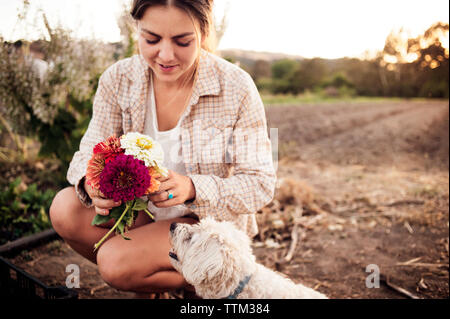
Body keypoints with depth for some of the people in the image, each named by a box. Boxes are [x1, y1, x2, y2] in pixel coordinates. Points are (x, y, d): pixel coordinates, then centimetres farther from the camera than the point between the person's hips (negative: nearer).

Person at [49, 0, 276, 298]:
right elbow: (91, 151, -6)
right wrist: (92, 183, -32)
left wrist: (192, 188, -37)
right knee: (65, 209, -18)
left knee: (116, 261, -25)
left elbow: (261, 183, -18)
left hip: (211, 223, -4)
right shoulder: (118, 79, -9)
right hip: (142, 212, 5)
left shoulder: (237, 88, -19)